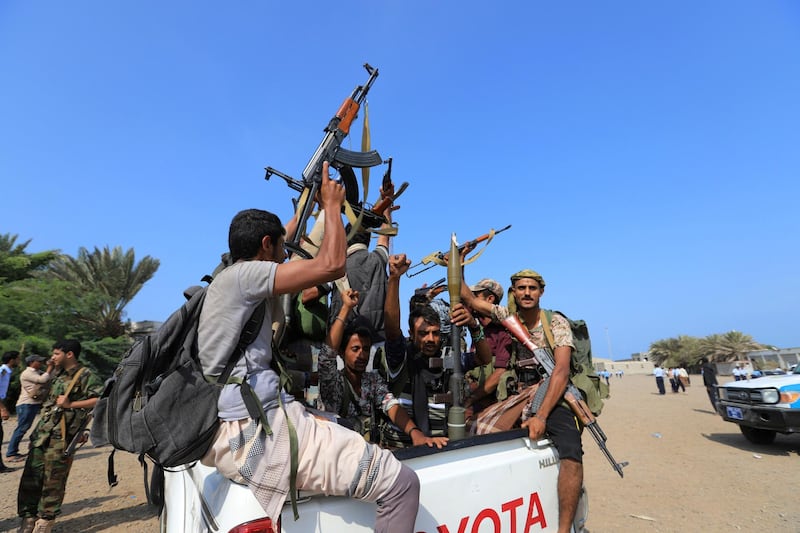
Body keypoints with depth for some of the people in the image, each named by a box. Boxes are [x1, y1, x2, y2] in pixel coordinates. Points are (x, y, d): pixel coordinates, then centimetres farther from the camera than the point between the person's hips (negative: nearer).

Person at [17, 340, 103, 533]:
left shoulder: (85, 375, -9)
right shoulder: (59, 375, 16)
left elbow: (102, 399, -20)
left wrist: (70, 405, -17)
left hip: (61, 436, -7)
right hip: (42, 431, 7)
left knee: (53, 480, 0)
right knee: (31, 476, 7)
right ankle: (29, 517, 20)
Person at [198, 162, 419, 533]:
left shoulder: (229, 279, 17)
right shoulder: (243, 275, -12)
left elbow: (276, 241, 34)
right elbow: (332, 265, -20)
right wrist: (332, 205, -5)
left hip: (234, 426, 11)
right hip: (251, 431, -11)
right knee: (400, 483, -15)